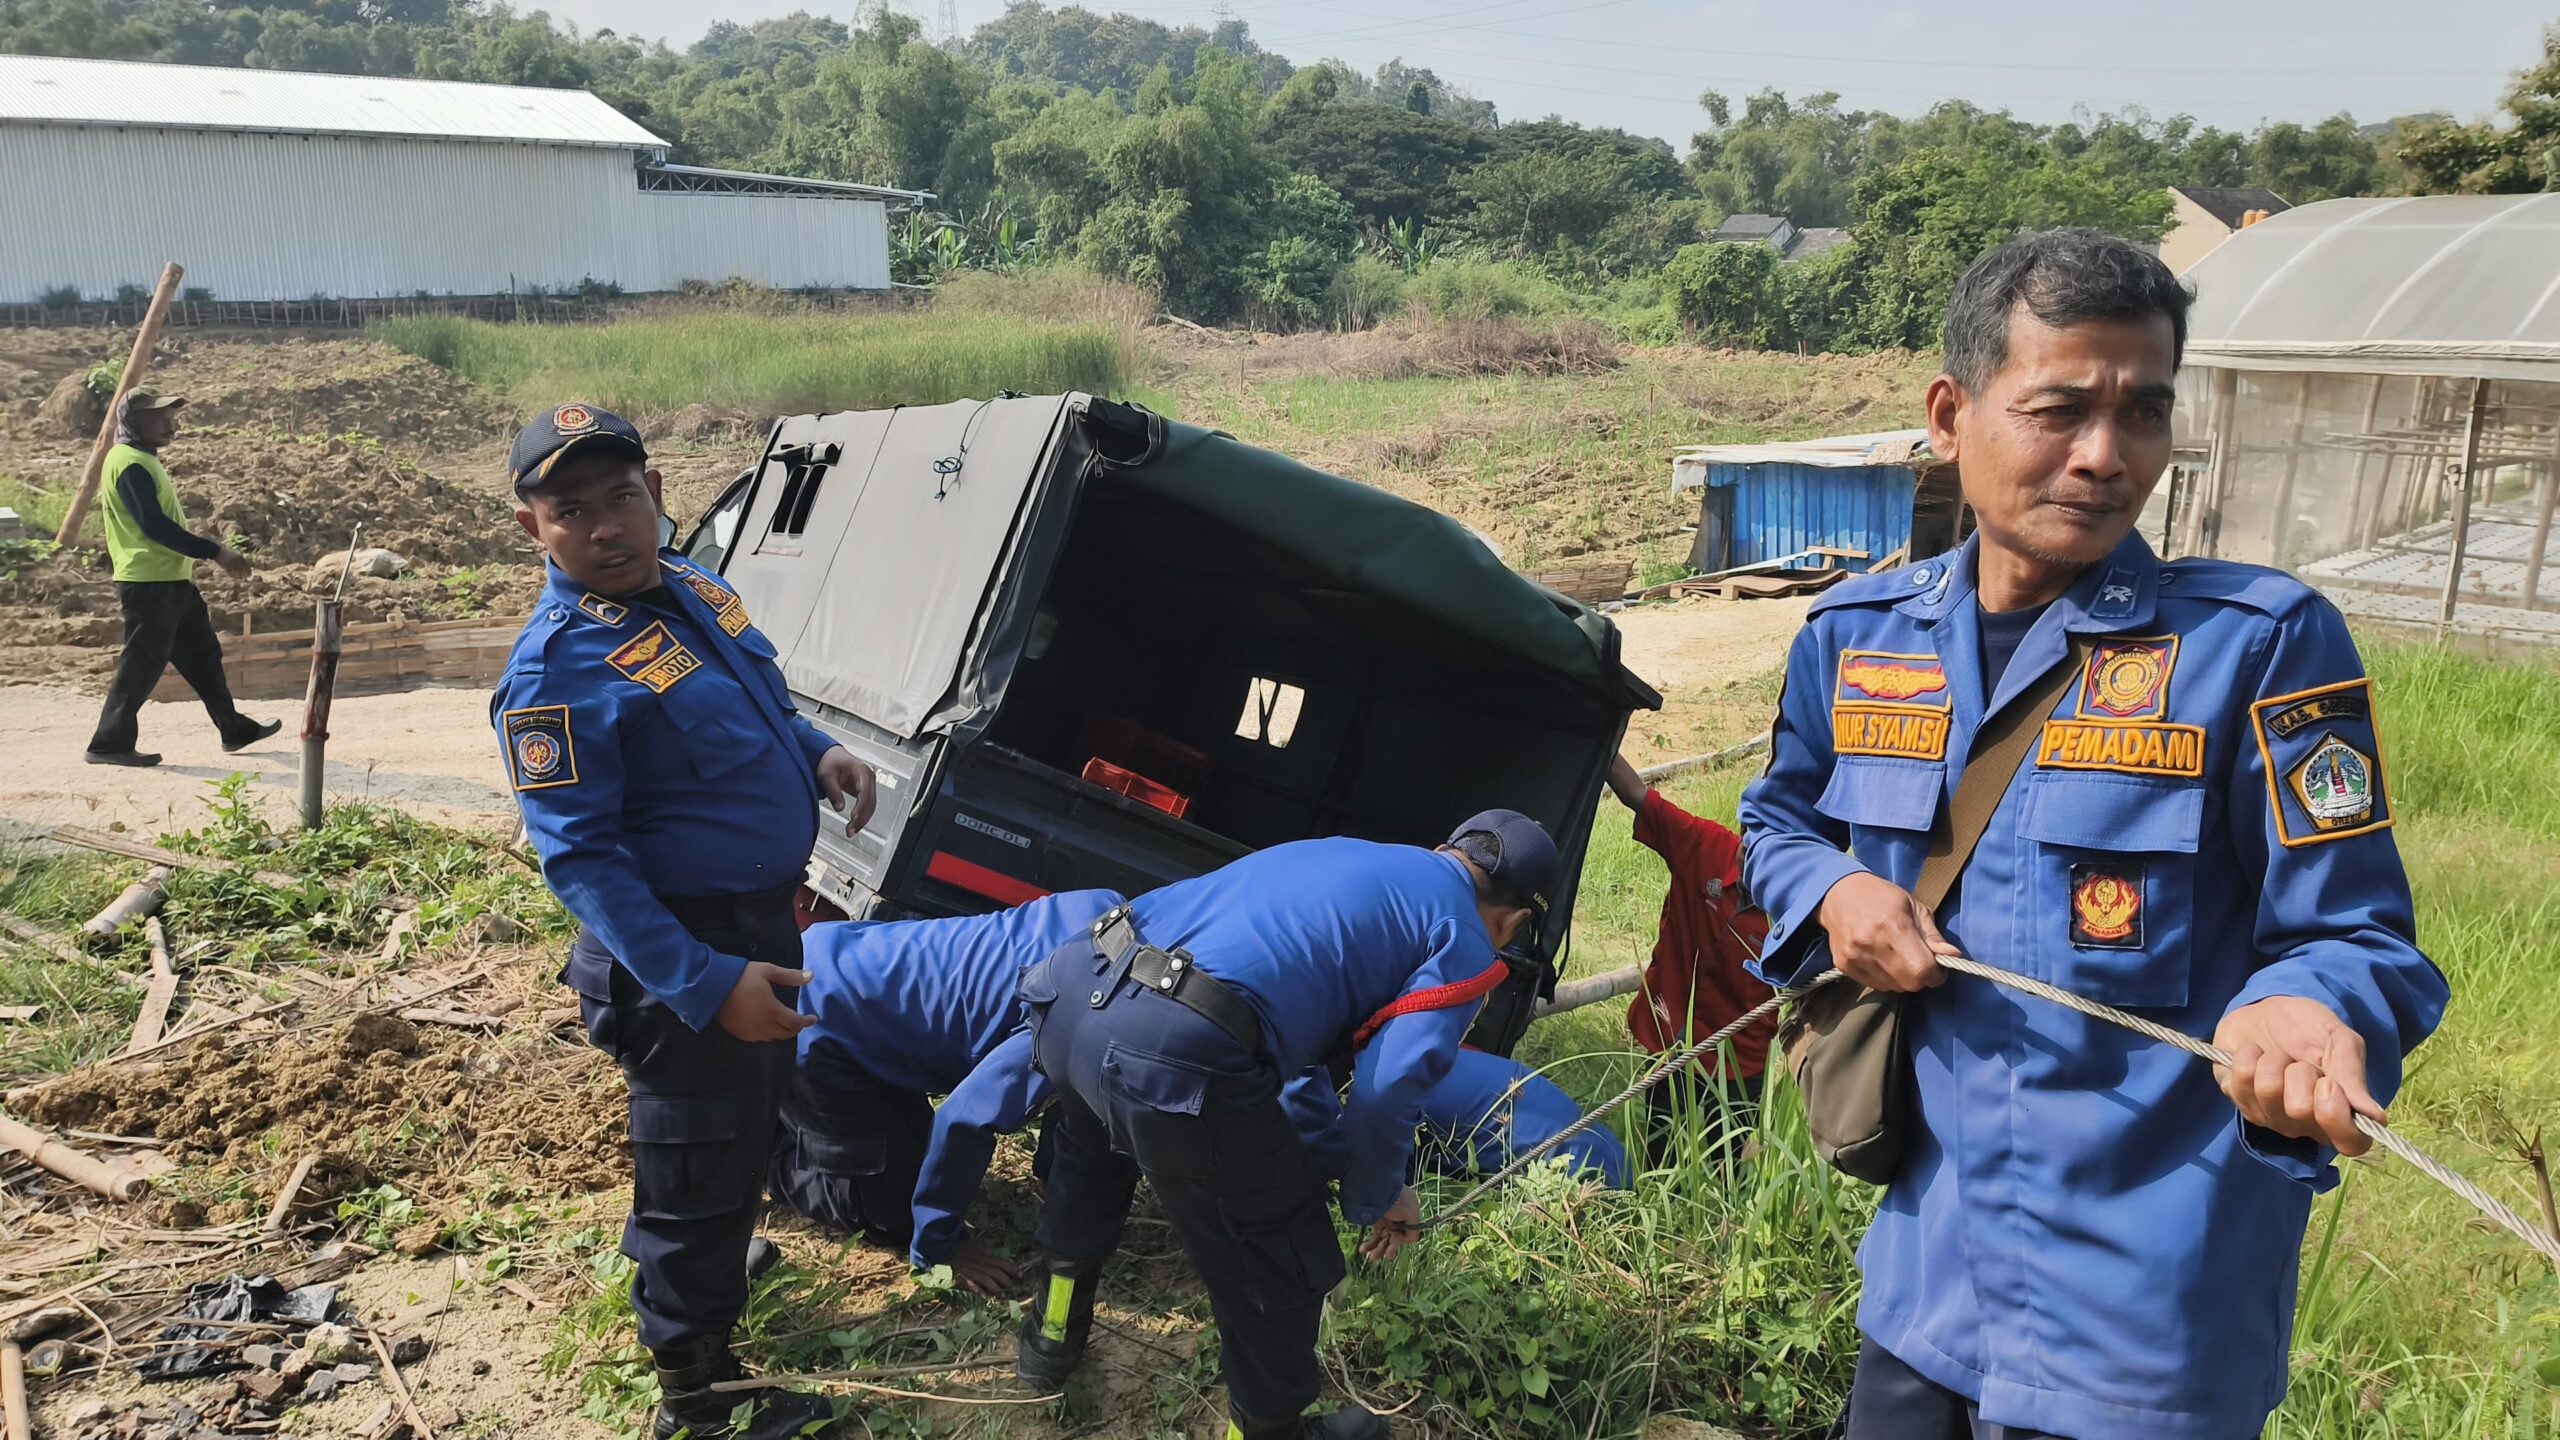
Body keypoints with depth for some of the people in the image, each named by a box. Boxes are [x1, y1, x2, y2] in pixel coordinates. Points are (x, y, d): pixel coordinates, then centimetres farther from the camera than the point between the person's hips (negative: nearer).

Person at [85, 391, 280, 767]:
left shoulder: (142, 460, 17)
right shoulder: (130, 463, -15)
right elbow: (154, 525, -24)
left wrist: (197, 558, 23)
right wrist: (216, 552, -24)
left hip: (173, 580, 11)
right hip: (149, 582, -11)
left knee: (202, 653, 14)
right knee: (142, 664, -5)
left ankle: (234, 729, 22)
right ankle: (110, 743, 3)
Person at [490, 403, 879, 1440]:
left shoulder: (695, 588, 3)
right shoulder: (555, 670, -23)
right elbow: (578, 858, -25)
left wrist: (817, 753, -2)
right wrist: (709, 984, -31)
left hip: (765, 921, 9)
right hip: (681, 948, -9)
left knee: (751, 1115, 29)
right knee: (697, 1167, 6)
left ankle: (704, 1265, 56)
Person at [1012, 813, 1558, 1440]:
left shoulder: (1343, 851, 31)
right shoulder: (1465, 942, 10)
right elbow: (1389, 1091, -2)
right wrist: (1375, 1198, 19)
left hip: (1072, 988, 8)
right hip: (1178, 1057, -8)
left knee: (1094, 1144, 41)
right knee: (1278, 1269, 16)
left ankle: (1051, 1340, 57)